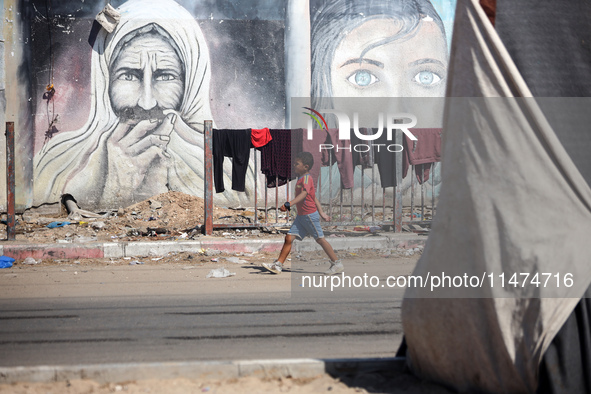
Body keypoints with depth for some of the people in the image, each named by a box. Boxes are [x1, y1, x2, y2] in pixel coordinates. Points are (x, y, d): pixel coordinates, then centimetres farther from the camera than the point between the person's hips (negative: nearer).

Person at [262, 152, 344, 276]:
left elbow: (304, 194, -31)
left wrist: (289, 204, -41)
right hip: (301, 216, 9)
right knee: (289, 237, 2)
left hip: (310, 214, -9)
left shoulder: (306, 178, -14)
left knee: (320, 239, -2)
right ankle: (278, 264, 1)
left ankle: (337, 264, 7)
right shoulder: (301, 179, 16)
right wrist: (322, 213, 22)